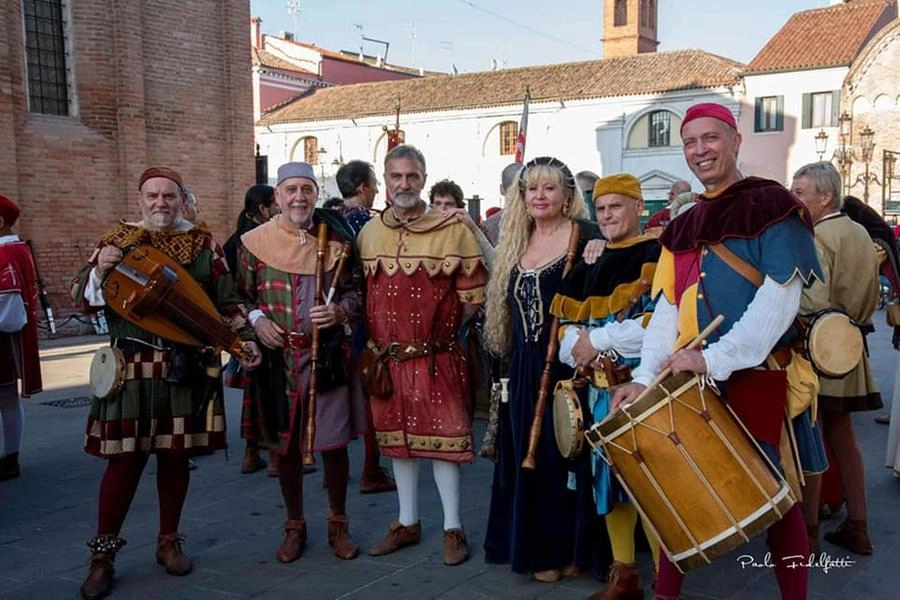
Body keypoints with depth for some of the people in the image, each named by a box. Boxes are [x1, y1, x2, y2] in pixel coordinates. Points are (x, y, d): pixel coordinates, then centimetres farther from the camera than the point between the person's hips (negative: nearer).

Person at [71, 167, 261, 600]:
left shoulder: (203, 245, 8)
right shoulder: (116, 241, 5)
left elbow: (226, 301, 9)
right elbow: (81, 298, 4)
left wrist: (245, 338, -5)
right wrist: (99, 272, -16)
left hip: (188, 367, 2)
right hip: (133, 367, -1)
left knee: (176, 455, 9)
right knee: (125, 457, -2)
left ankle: (169, 542, 24)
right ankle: (103, 553, 11)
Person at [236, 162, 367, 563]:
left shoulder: (335, 240, 2)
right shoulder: (255, 241, 0)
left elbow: (355, 292, 7)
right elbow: (240, 296, 7)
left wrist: (338, 311, -13)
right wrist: (255, 318, -12)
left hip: (327, 358, 0)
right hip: (277, 359, 0)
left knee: (334, 443, 6)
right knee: (285, 444, 11)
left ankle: (338, 523, 26)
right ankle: (294, 525, 29)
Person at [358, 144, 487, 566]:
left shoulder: (453, 230, -7)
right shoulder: (369, 233, 6)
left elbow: (473, 294, -4)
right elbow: (364, 293, 13)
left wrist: (440, 329, -1)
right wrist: (374, 340, 6)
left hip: (437, 359, -4)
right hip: (386, 358, 5)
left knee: (443, 437, 0)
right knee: (397, 437, 13)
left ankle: (453, 528, 14)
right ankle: (408, 522, 28)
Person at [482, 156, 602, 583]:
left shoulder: (585, 236, -6)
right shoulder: (516, 243, 12)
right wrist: (507, 361, 15)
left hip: (568, 364, -6)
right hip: (524, 369, 6)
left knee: (567, 453, 2)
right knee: (529, 457, 11)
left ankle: (571, 549, 18)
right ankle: (537, 548, 25)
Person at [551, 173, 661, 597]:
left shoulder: (659, 255, -6)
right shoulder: (591, 265, 15)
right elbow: (568, 324, 13)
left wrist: (597, 340, -15)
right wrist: (580, 347, -9)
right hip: (602, 387, 7)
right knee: (609, 476, 11)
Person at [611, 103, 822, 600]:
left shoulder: (772, 205, -4)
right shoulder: (681, 227, 15)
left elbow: (781, 296, -16)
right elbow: (667, 310, 10)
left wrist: (716, 358, -23)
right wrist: (644, 377, -3)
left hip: (758, 374, -5)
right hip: (691, 380, 6)